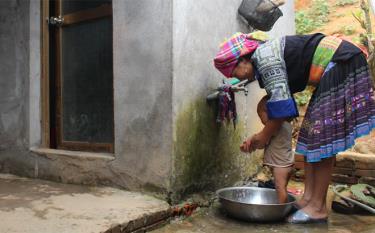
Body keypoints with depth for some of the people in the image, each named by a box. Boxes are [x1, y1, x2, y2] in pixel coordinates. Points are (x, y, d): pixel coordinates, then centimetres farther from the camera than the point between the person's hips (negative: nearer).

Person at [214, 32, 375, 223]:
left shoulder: (263, 55, -16)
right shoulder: (266, 58, 12)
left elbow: (280, 102, -21)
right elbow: (282, 108, 13)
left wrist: (264, 136, -9)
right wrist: (258, 138, 9)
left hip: (342, 64, -10)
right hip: (332, 72, 10)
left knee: (322, 136, -11)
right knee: (311, 133, 6)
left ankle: (317, 207, -5)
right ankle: (308, 197, 8)